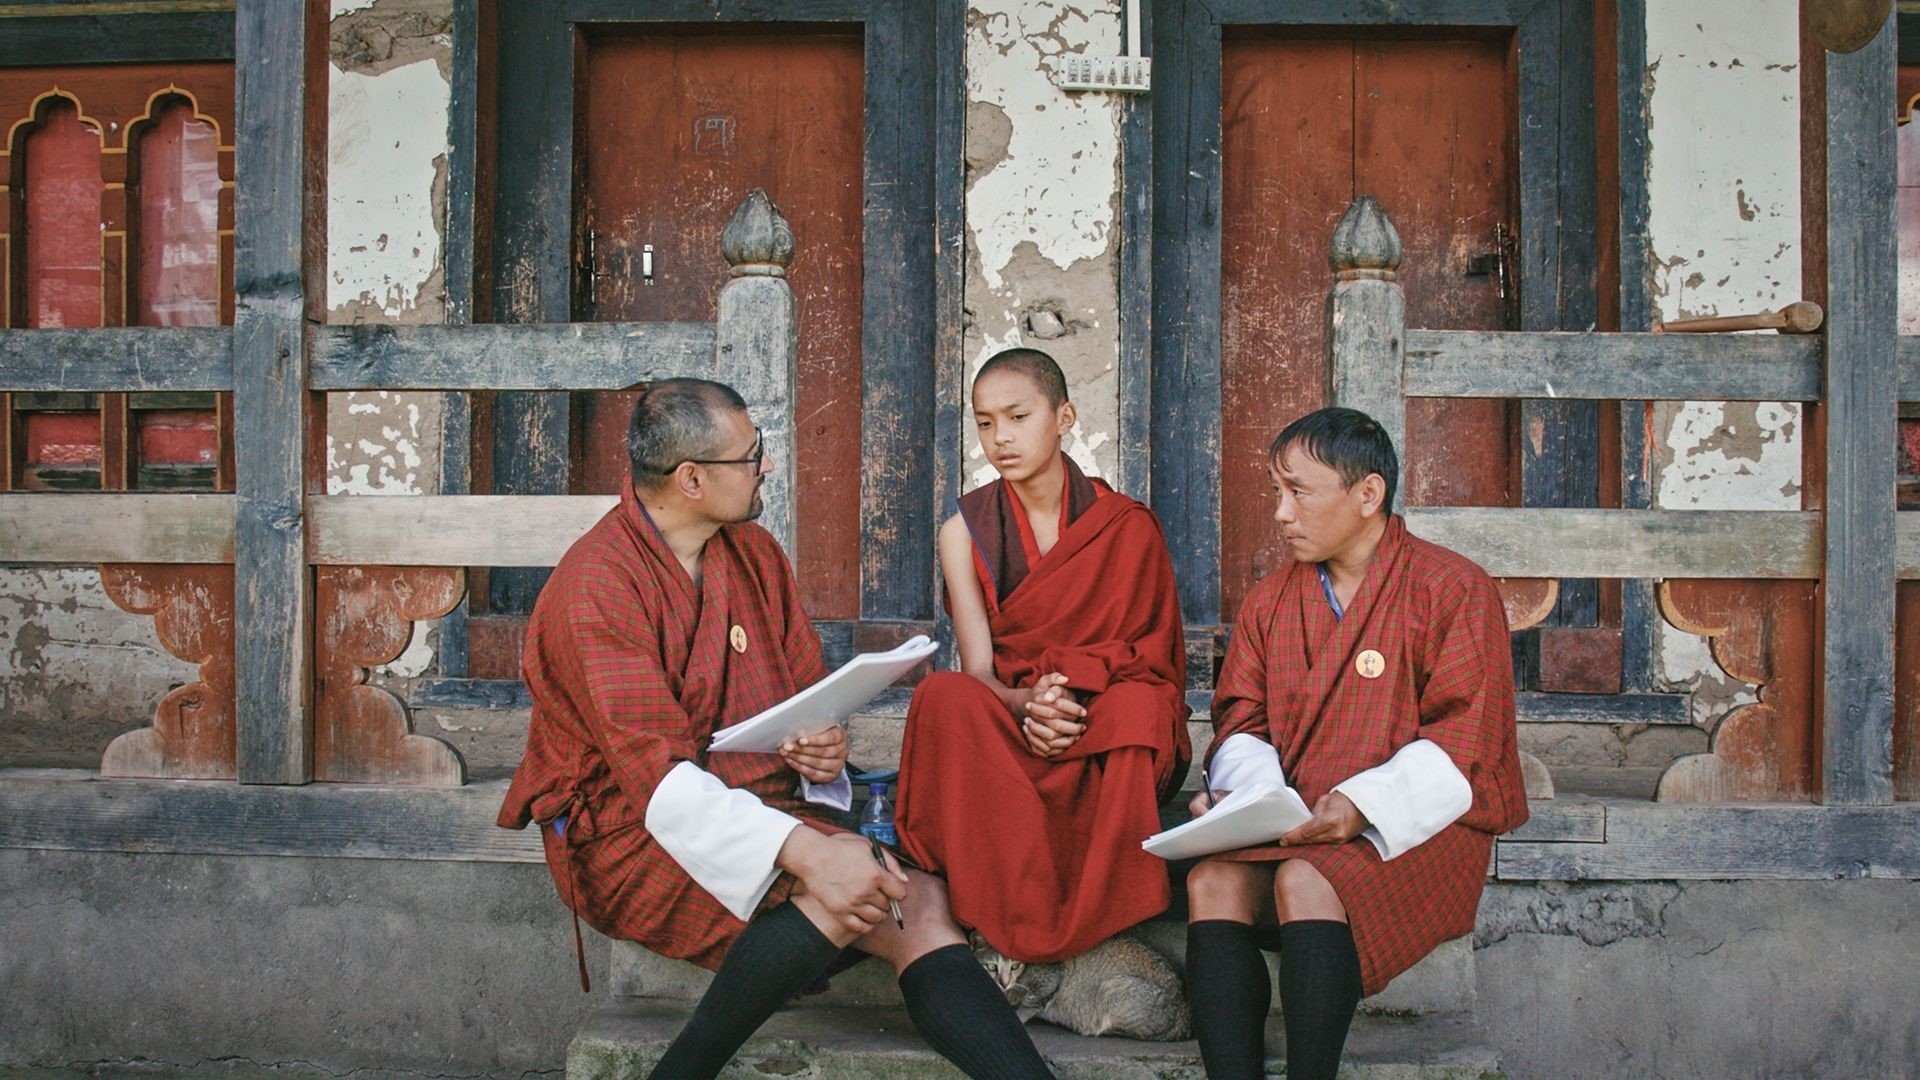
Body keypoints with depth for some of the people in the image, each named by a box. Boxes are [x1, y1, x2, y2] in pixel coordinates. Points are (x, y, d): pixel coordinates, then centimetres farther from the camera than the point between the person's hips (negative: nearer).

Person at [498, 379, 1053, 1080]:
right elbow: (656, 773, -23)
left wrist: (825, 747, -8)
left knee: (922, 899, -20)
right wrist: (805, 852, -35)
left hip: (768, 808, 7)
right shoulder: (596, 587, -14)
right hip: (634, 836, -6)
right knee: (838, 901, -32)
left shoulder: (753, 552, 10)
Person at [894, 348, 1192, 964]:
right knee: (944, 695, -32)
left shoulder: (1128, 528, 3)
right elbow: (979, 671, -4)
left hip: (1107, 746, -1)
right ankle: (1012, 919, -32)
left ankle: (1099, 918, -26)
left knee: (1137, 704, -35)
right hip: (1000, 735, 1)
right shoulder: (966, 531, 5)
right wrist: (1026, 702, -28)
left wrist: (1073, 690, -20)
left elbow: (1154, 661, 1)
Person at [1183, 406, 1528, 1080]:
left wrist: (1361, 806, -23)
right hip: (1292, 832, 5)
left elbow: (1463, 744, -8)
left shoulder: (1452, 589, -1)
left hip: (1416, 830, -4)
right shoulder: (1269, 603, 16)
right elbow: (1242, 723, 14)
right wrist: (1239, 791, -10)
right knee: (1213, 880, -26)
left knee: (1307, 881, -34)